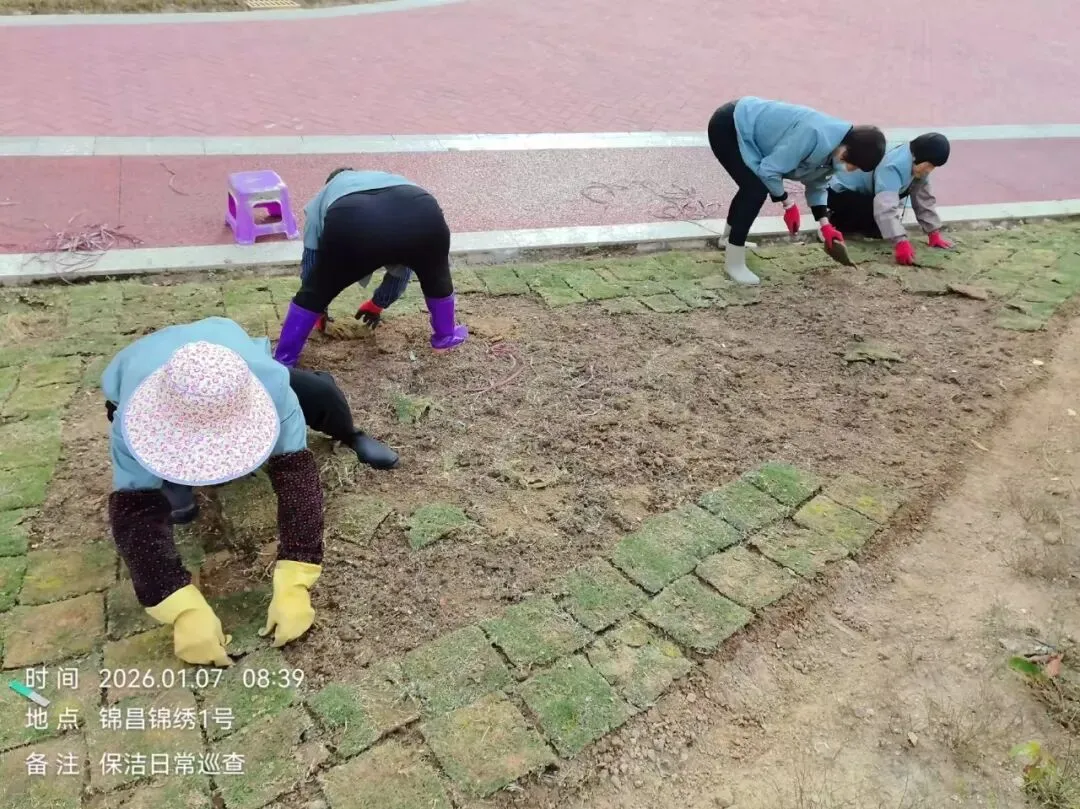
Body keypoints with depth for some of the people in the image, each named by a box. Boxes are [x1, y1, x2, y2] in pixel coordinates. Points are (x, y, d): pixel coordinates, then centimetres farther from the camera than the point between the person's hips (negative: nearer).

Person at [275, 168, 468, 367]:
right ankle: (446, 335, 49)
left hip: (351, 222, -2)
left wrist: (319, 311, 58)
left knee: (313, 293, 23)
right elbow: (401, 267, 52)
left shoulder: (323, 197, 40)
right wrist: (378, 304, 65)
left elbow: (311, 264, 42)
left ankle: (281, 364, 29)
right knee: (436, 275, 35)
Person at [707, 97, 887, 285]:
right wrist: (788, 204, -14)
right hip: (727, 126, -10)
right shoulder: (814, 135, -31)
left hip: (743, 124, 10)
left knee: (752, 186, 24)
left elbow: (816, 184, 12)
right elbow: (769, 169, -27)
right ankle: (733, 263, -7)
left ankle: (729, 238, 48)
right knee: (756, 190, -17)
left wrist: (825, 224, 3)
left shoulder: (832, 147, -2)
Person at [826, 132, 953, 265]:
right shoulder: (894, 166, -36)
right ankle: (836, 221, -4)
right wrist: (900, 243, -54)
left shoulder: (917, 166, -7)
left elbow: (925, 199, -1)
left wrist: (934, 233, -6)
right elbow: (886, 207, -46)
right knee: (879, 227, -26)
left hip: (865, 194, 9)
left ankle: (848, 221, 17)